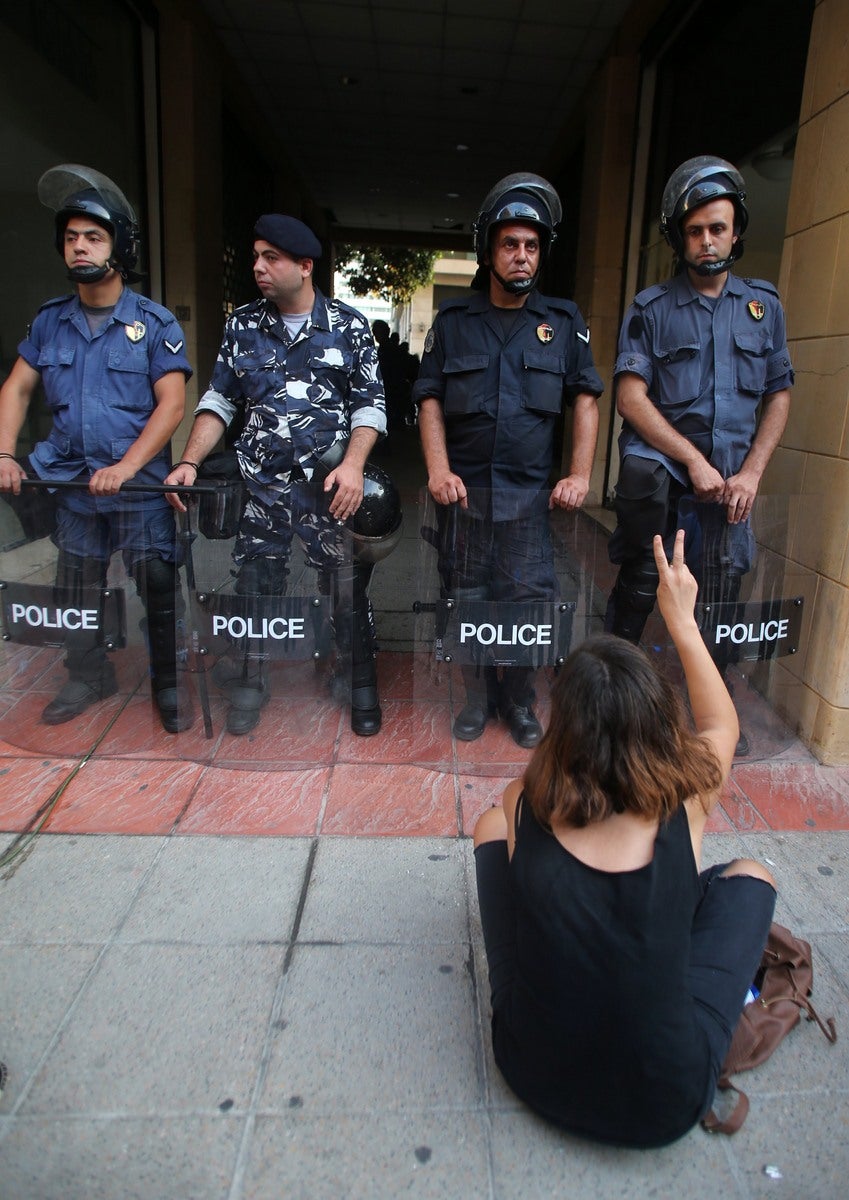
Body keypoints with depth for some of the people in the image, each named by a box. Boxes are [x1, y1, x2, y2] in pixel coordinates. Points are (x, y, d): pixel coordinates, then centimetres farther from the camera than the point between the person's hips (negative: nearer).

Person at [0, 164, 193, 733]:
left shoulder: (155, 322, -5)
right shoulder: (50, 320, 8)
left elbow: (172, 404, -13)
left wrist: (126, 466, -22)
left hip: (140, 486, -5)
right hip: (73, 483, 5)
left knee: (158, 588, -1)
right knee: (75, 589, 15)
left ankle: (169, 683, 20)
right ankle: (89, 677, 36)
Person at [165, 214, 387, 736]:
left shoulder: (350, 327, 3)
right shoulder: (243, 326, 10)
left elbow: (370, 405, 1)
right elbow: (220, 401, 12)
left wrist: (352, 465, -15)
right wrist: (189, 463, 0)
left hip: (331, 485, -2)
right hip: (261, 484, 3)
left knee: (347, 589, 2)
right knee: (255, 587, 8)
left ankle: (363, 688, 22)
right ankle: (249, 688, 27)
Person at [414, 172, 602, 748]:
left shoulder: (563, 321, 9)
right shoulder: (453, 321, 8)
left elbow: (585, 399, 6)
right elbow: (430, 398, 5)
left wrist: (580, 475, -5)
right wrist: (438, 469, -8)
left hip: (531, 491, 0)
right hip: (465, 489, 1)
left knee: (532, 598, 0)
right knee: (468, 597, 7)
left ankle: (520, 698, 21)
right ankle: (480, 694, 25)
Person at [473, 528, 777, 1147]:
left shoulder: (522, 807, -19)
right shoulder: (686, 805, -20)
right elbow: (722, 722, 3)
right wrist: (682, 620, 8)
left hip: (536, 1074, 1)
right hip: (667, 1105, 0)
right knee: (750, 875, 15)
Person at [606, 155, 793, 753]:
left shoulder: (764, 304, 13)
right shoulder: (651, 308, 4)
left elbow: (779, 394, 13)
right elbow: (631, 396, -7)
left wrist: (751, 471, -1)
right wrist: (693, 459, -14)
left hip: (728, 481, 3)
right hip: (660, 473, -2)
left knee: (720, 601, 7)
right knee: (640, 586, -13)